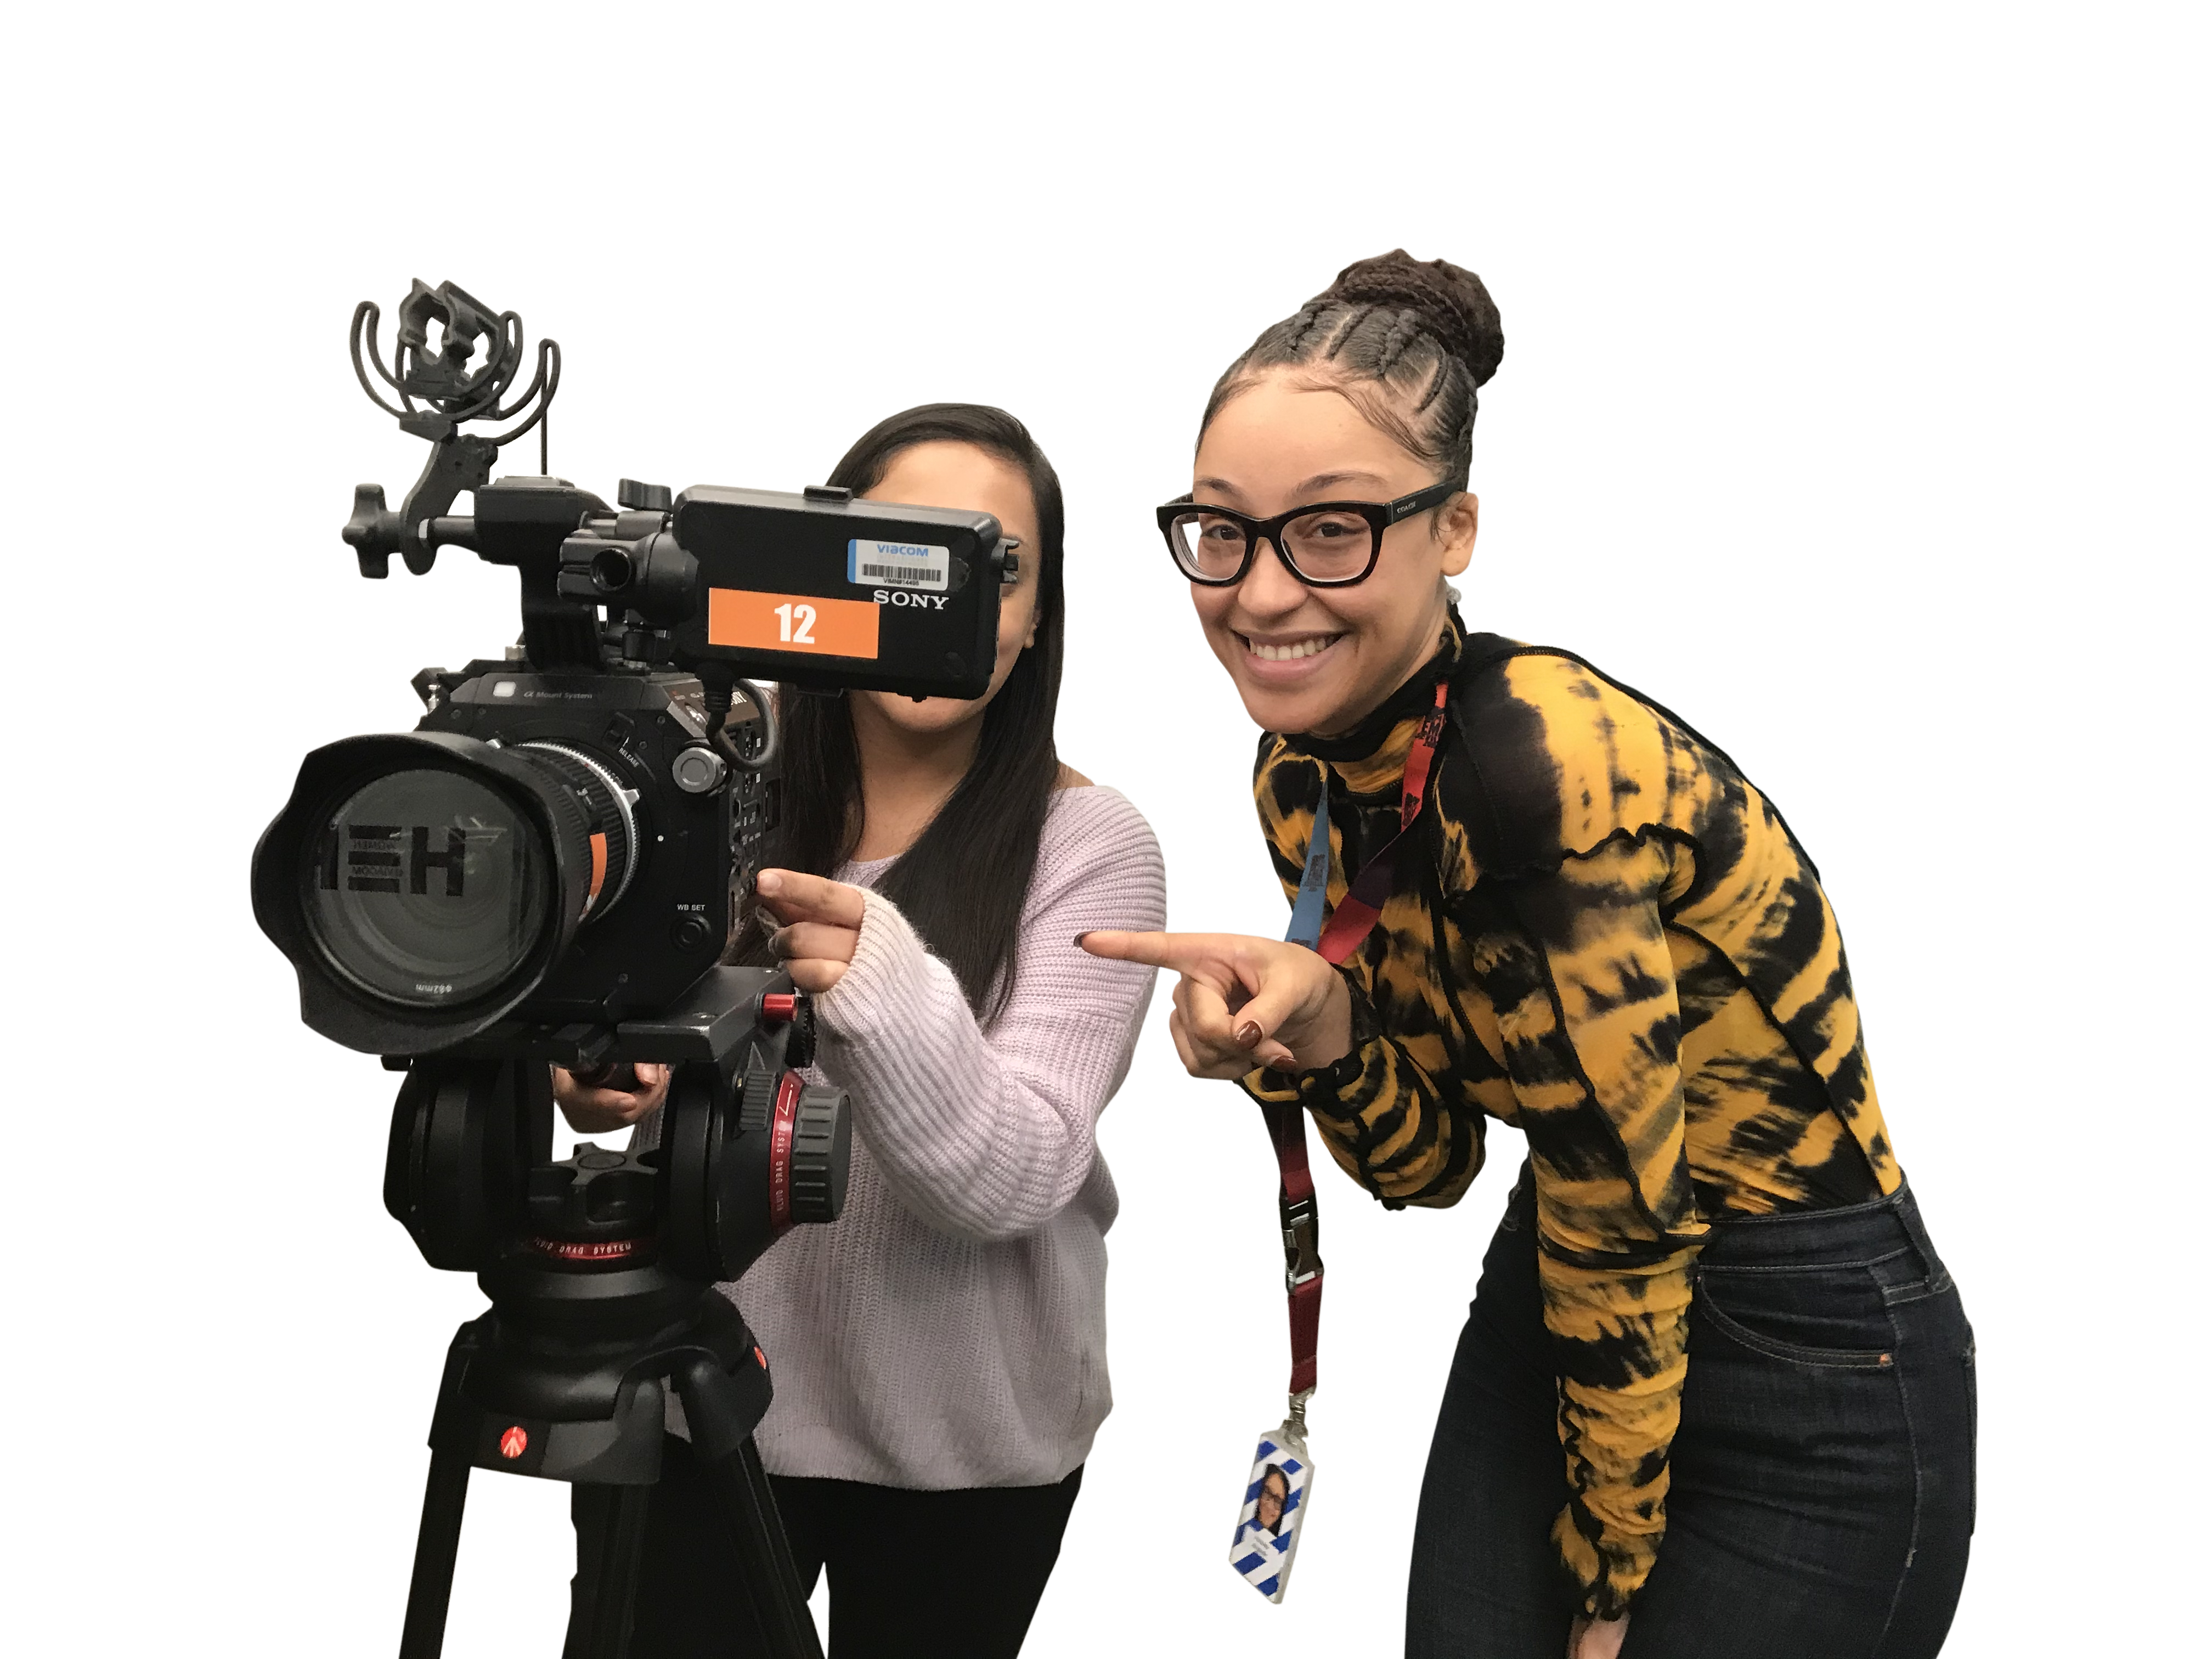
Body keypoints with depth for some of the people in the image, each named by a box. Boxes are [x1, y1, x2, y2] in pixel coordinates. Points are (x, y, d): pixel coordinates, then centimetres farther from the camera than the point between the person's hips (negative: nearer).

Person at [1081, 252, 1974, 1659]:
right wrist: (1315, 1028, -22)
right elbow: (1433, 1164, 0)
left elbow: (1621, 1215, -21)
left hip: (1815, 1376, -6)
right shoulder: (1303, 780, -6)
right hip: (1565, 1296, 6)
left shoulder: (1549, 762, -30)